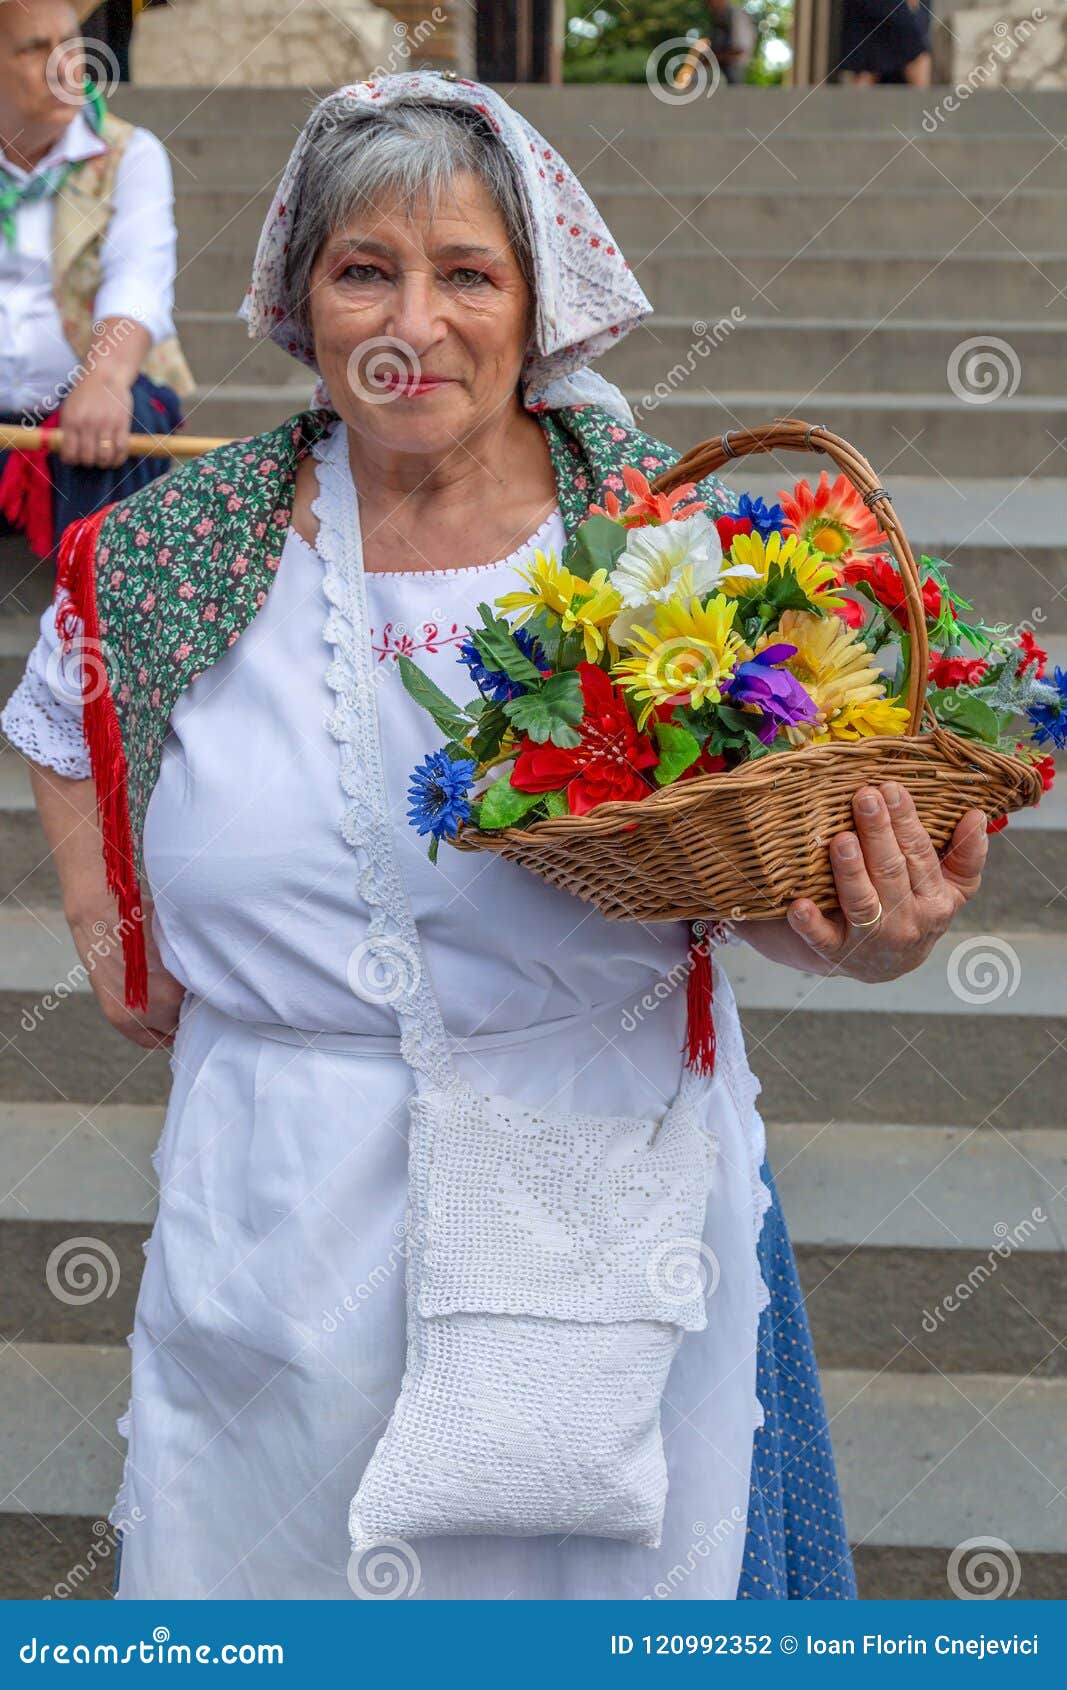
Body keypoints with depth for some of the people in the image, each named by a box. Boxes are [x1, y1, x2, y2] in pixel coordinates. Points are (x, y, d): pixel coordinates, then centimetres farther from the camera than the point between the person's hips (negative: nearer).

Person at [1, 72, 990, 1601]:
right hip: (289, 1225, 2)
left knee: (596, 1554, 14)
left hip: (603, 1215, -1)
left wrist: (858, 938, -26)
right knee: (286, 1544, 18)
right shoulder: (181, 549, -3)